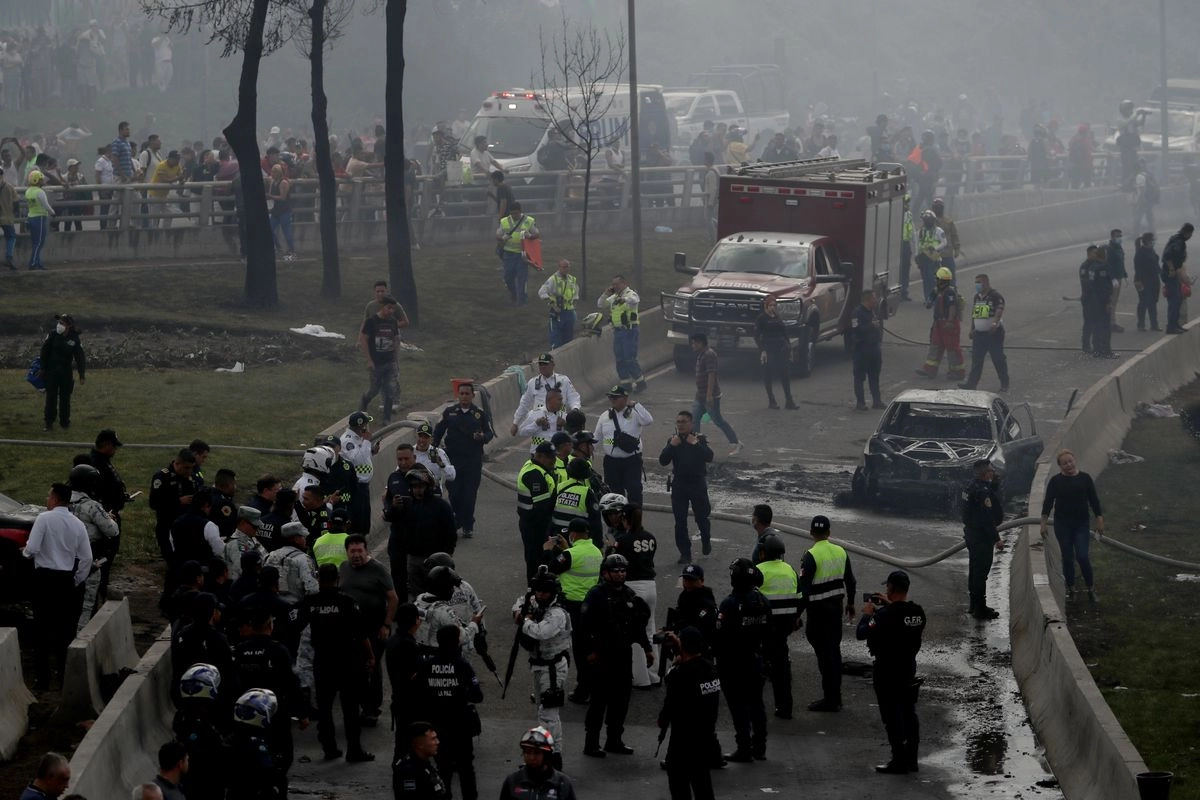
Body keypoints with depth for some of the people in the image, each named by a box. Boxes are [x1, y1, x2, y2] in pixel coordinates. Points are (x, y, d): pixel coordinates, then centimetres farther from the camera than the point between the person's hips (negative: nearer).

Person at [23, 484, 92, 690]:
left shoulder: (45, 518, -11)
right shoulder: (77, 524, 3)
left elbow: (32, 549, -17)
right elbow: (86, 558, 4)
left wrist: (27, 553, 6)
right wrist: (77, 582, 16)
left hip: (45, 577, -4)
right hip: (66, 579, 4)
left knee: (42, 628, 1)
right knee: (65, 628, 12)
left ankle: (41, 678, 1)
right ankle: (65, 674, 15)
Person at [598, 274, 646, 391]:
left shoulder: (630, 294, -8)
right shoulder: (614, 297, 16)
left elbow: (634, 300, -31)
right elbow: (600, 305, 17)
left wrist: (624, 299, -50)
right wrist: (606, 294, 2)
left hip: (629, 330, -8)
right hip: (617, 330, 8)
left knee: (630, 358, -10)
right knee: (619, 359, 8)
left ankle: (640, 382, 1)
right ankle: (626, 383, 16)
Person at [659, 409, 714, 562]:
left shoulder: (699, 439, -3)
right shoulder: (673, 441, 2)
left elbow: (709, 457, -16)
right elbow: (663, 461, -7)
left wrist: (696, 444, -23)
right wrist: (672, 446, -18)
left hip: (698, 483, -2)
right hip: (679, 485, 2)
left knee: (702, 517, 8)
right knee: (680, 521, 0)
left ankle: (706, 541, 37)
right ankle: (685, 554, 8)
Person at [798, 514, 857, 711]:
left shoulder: (811, 556, -18)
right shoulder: (840, 552, 3)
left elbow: (804, 588, -19)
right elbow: (850, 581, 12)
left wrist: (798, 613, -14)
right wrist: (850, 603, 25)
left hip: (818, 610, -7)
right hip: (836, 606, 7)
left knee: (824, 653, -2)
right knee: (834, 650, 16)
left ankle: (830, 699, 0)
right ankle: (835, 696, 23)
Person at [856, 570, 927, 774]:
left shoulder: (885, 614, -23)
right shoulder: (918, 612, -2)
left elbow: (861, 633, -19)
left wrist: (868, 614, -2)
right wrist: (890, 605, 17)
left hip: (887, 671, -7)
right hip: (909, 669, 7)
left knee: (892, 717, 1)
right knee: (909, 713, 15)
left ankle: (899, 761, 3)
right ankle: (911, 759, 21)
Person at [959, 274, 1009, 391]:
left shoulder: (996, 296, -11)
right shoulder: (977, 297, 13)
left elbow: (999, 311, -25)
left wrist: (995, 323, -41)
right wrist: (972, 329, 21)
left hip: (993, 333, -7)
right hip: (979, 333, 7)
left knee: (998, 359, 0)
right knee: (976, 359, 5)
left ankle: (1004, 384, 11)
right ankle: (972, 382, 8)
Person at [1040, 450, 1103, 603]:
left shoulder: (1085, 478, 1)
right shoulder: (1055, 481, 0)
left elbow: (1094, 501, 5)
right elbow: (1048, 502, 1)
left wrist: (1100, 521, 3)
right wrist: (1043, 524, -3)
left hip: (1082, 525, -1)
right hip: (1062, 525, 1)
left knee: (1082, 557, -9)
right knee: (1067, 558, 7)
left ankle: (1091, 588, 7)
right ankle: (1070, 589, 19)